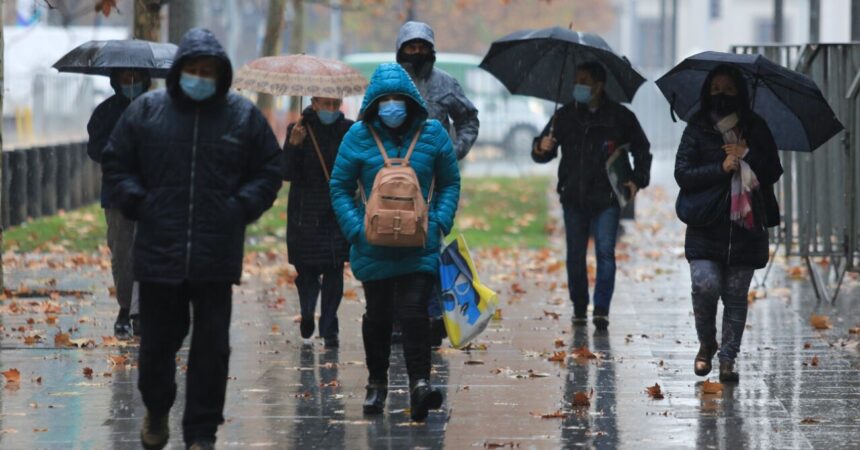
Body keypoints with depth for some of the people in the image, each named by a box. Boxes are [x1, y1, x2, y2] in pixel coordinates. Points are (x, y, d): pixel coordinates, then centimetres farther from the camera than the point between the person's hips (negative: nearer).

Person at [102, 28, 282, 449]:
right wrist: (138, 203, -1)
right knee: (158, 339, 8)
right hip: (158, 252, 0)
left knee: (212, 347, 1)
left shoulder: (244, 116, 3)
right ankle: (156, 410, 34)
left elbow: (269, 172, 10)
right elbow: (116, 163, 11)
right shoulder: (146, 110, 3)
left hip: (217, 256, 0)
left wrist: (241, 207, -3)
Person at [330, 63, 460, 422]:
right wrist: (356, 229, -10)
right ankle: (377, 384, 27)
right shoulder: (359, 136, -3)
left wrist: (441, 222, -7)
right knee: (378, 315, 13)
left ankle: (419, 382, -17)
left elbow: (450, 184, 8)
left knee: (414, 312, -13)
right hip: (374, 245, 1)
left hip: (420, 245, -1)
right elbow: (340, 187, 2)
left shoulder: (432, 134, 0)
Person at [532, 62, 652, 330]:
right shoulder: (565, 116, 8)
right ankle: (579, 308, 15)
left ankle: (601, 309, -9)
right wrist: (541, 149, -15)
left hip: (606, 199, -2)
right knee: (575, 255, 5)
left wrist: (638, 180, -1)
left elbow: (642, 150, 14)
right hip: (573, 198, 2)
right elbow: (542, 154, 9)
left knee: (605, 252, -11)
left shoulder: (620, 117, 4)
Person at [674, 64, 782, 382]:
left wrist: (748, 155, -9)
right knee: (705, 285, -16)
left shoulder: (756, 129, 10)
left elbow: (774, 173, 7)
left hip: (746, 226, 2)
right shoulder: (697, 130, 4)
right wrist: (721, 168, -14)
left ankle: (728, 360, 8)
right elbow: (682, 174, -4)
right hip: (706, 227, -2)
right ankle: (706, 344, 9)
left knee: (736, 296, 1)